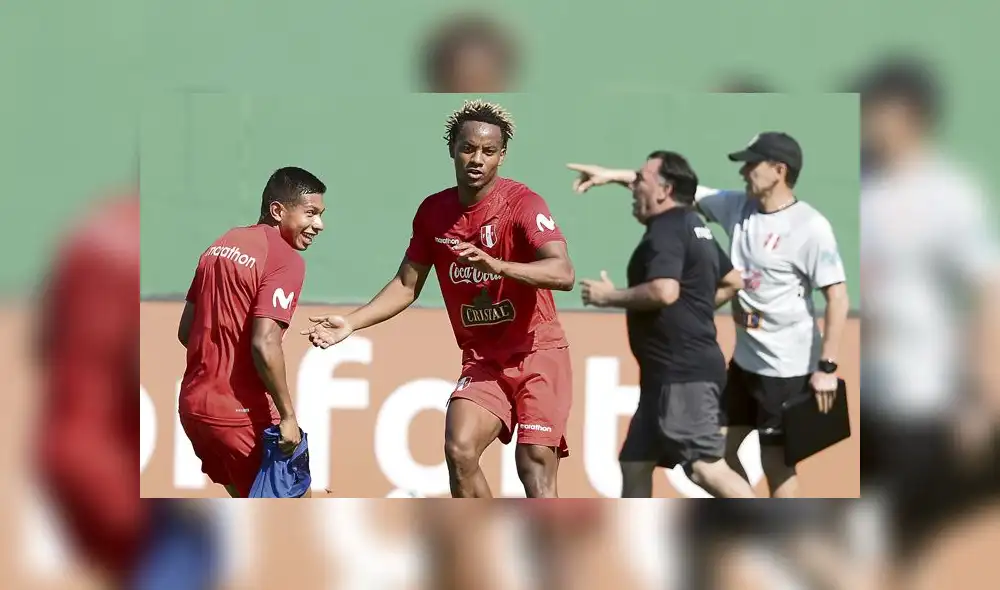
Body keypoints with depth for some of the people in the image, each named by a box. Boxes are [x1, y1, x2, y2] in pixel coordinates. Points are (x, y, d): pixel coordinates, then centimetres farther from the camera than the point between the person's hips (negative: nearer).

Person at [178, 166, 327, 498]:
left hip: (193, 404, 8)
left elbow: (186, 331, 15)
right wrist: (288, 415, -17)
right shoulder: (285, 259, -14)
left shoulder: (221, 245, 12)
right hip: (241, 413, -8)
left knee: (247, 501, 23)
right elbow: (264, 345, -24)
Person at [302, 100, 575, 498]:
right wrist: (351, 323, 0)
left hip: (538, 353, -4)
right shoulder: (434, 211, 2)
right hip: (482, 360, 4)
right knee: (459, 449, -17)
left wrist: (494, 265, -43)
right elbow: (407, 285, 13)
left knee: (535, 467, -13)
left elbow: (563, 274, -29)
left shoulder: (522, 203, -14)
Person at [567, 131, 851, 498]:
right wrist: (615, 176, 2)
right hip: (744, 359, 8)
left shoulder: (810, 227, -17)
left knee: (776, 463, -2)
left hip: (787, 368, -8)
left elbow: (837, 297, -18)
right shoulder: (737, 207, 4)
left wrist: (827, 368, -21)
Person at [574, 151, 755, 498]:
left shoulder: (666, 230, -13)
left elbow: (664, 291, -28)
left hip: (684, 374, -11)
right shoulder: (695, 228, 18)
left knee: (705, 467, -16)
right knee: (635, 463, 13)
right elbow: (732, 282, 29)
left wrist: (610, 297, -14)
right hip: (670, 375, 11)